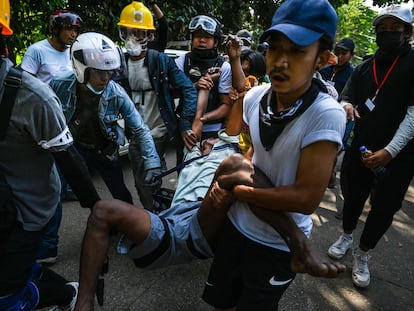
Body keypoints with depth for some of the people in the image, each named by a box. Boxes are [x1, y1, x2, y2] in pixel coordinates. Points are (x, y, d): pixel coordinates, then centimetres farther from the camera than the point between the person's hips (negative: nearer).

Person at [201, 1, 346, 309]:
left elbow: (307, 197, -26)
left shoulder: (326, 115, -26)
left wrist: (238, 190, -18)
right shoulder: (254, 97, -10)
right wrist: (229, 182, -9)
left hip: (278, 245, -4)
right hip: (237, 224, 5)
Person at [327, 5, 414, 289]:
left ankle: (362, 255, 26)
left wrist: (390, 151, -22)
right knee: (354, 195, 16)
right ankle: (347, 236, 41)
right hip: (361, 147, 4)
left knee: (384, 208, 5)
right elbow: (347, 97, 6)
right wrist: (346, 106, -20)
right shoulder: (364, 67, 8)